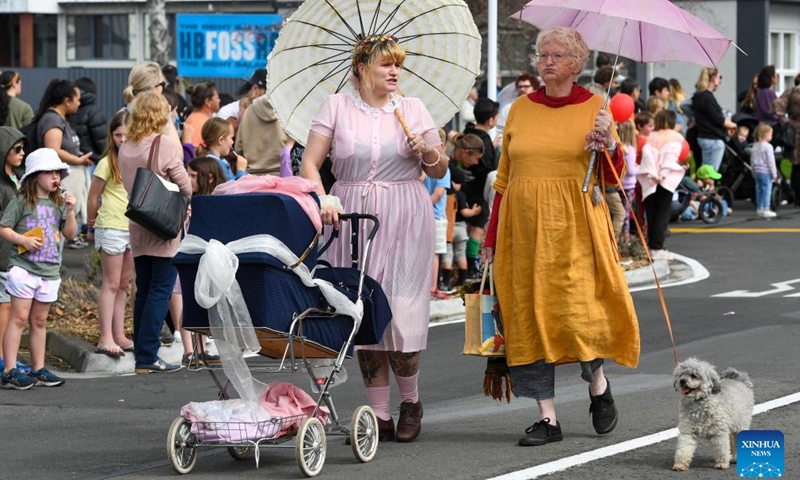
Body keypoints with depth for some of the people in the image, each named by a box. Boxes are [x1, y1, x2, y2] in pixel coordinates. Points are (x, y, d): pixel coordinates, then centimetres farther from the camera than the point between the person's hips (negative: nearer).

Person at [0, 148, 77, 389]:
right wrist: (24, 240, -18)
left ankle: (38, 369, 18)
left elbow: (70, 233, 9)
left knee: (39, 321, 12)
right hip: (23, 267, -5)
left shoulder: (58, 204, 11)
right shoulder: (22, 202, -4)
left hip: (49, 270, 5)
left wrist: (70, 211, -4)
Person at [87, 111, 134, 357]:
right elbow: (93, 195, -1)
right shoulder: (107, 163, -9)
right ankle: (106, 338, -5)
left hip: (135, 229, 6)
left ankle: (119, 335, 16)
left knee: (123, 284, 11)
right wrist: (93, 221, 9)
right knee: (111, 284, -6)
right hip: (111, 228, -6)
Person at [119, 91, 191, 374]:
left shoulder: (125, 148, 6)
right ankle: (147, 356, -9)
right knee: (161, 290, -4)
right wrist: (186, 200, 9)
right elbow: (184, 186, -10)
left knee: (144, 291, 12)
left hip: (138, 228, 6)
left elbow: (128, 185, 12)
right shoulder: (167, 144, -12)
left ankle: (142, 354, 12)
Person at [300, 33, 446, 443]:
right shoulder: (337, 107, 6)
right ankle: (379, 413, 6)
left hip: (404, 221, 0)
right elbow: (310, 163, 0)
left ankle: (410, 401, 13)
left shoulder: (413, 109, 9)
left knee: (402, 312, -8)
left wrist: (427, 152, -7)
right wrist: (322, 199, -17)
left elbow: (440, 171, 14)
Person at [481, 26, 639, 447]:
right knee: (529, 314, -1)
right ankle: (547, 417, 3)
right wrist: (491, 237, 12)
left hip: (573, 227, -3)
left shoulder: (594, 107, 3)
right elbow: (504, 178, 14)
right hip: (524, 228, 3)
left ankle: (598, 383, 20)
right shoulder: (520, 110, 10)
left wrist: (609, 146, -18)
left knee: (578, 310, -9)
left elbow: (613, 177, 2)